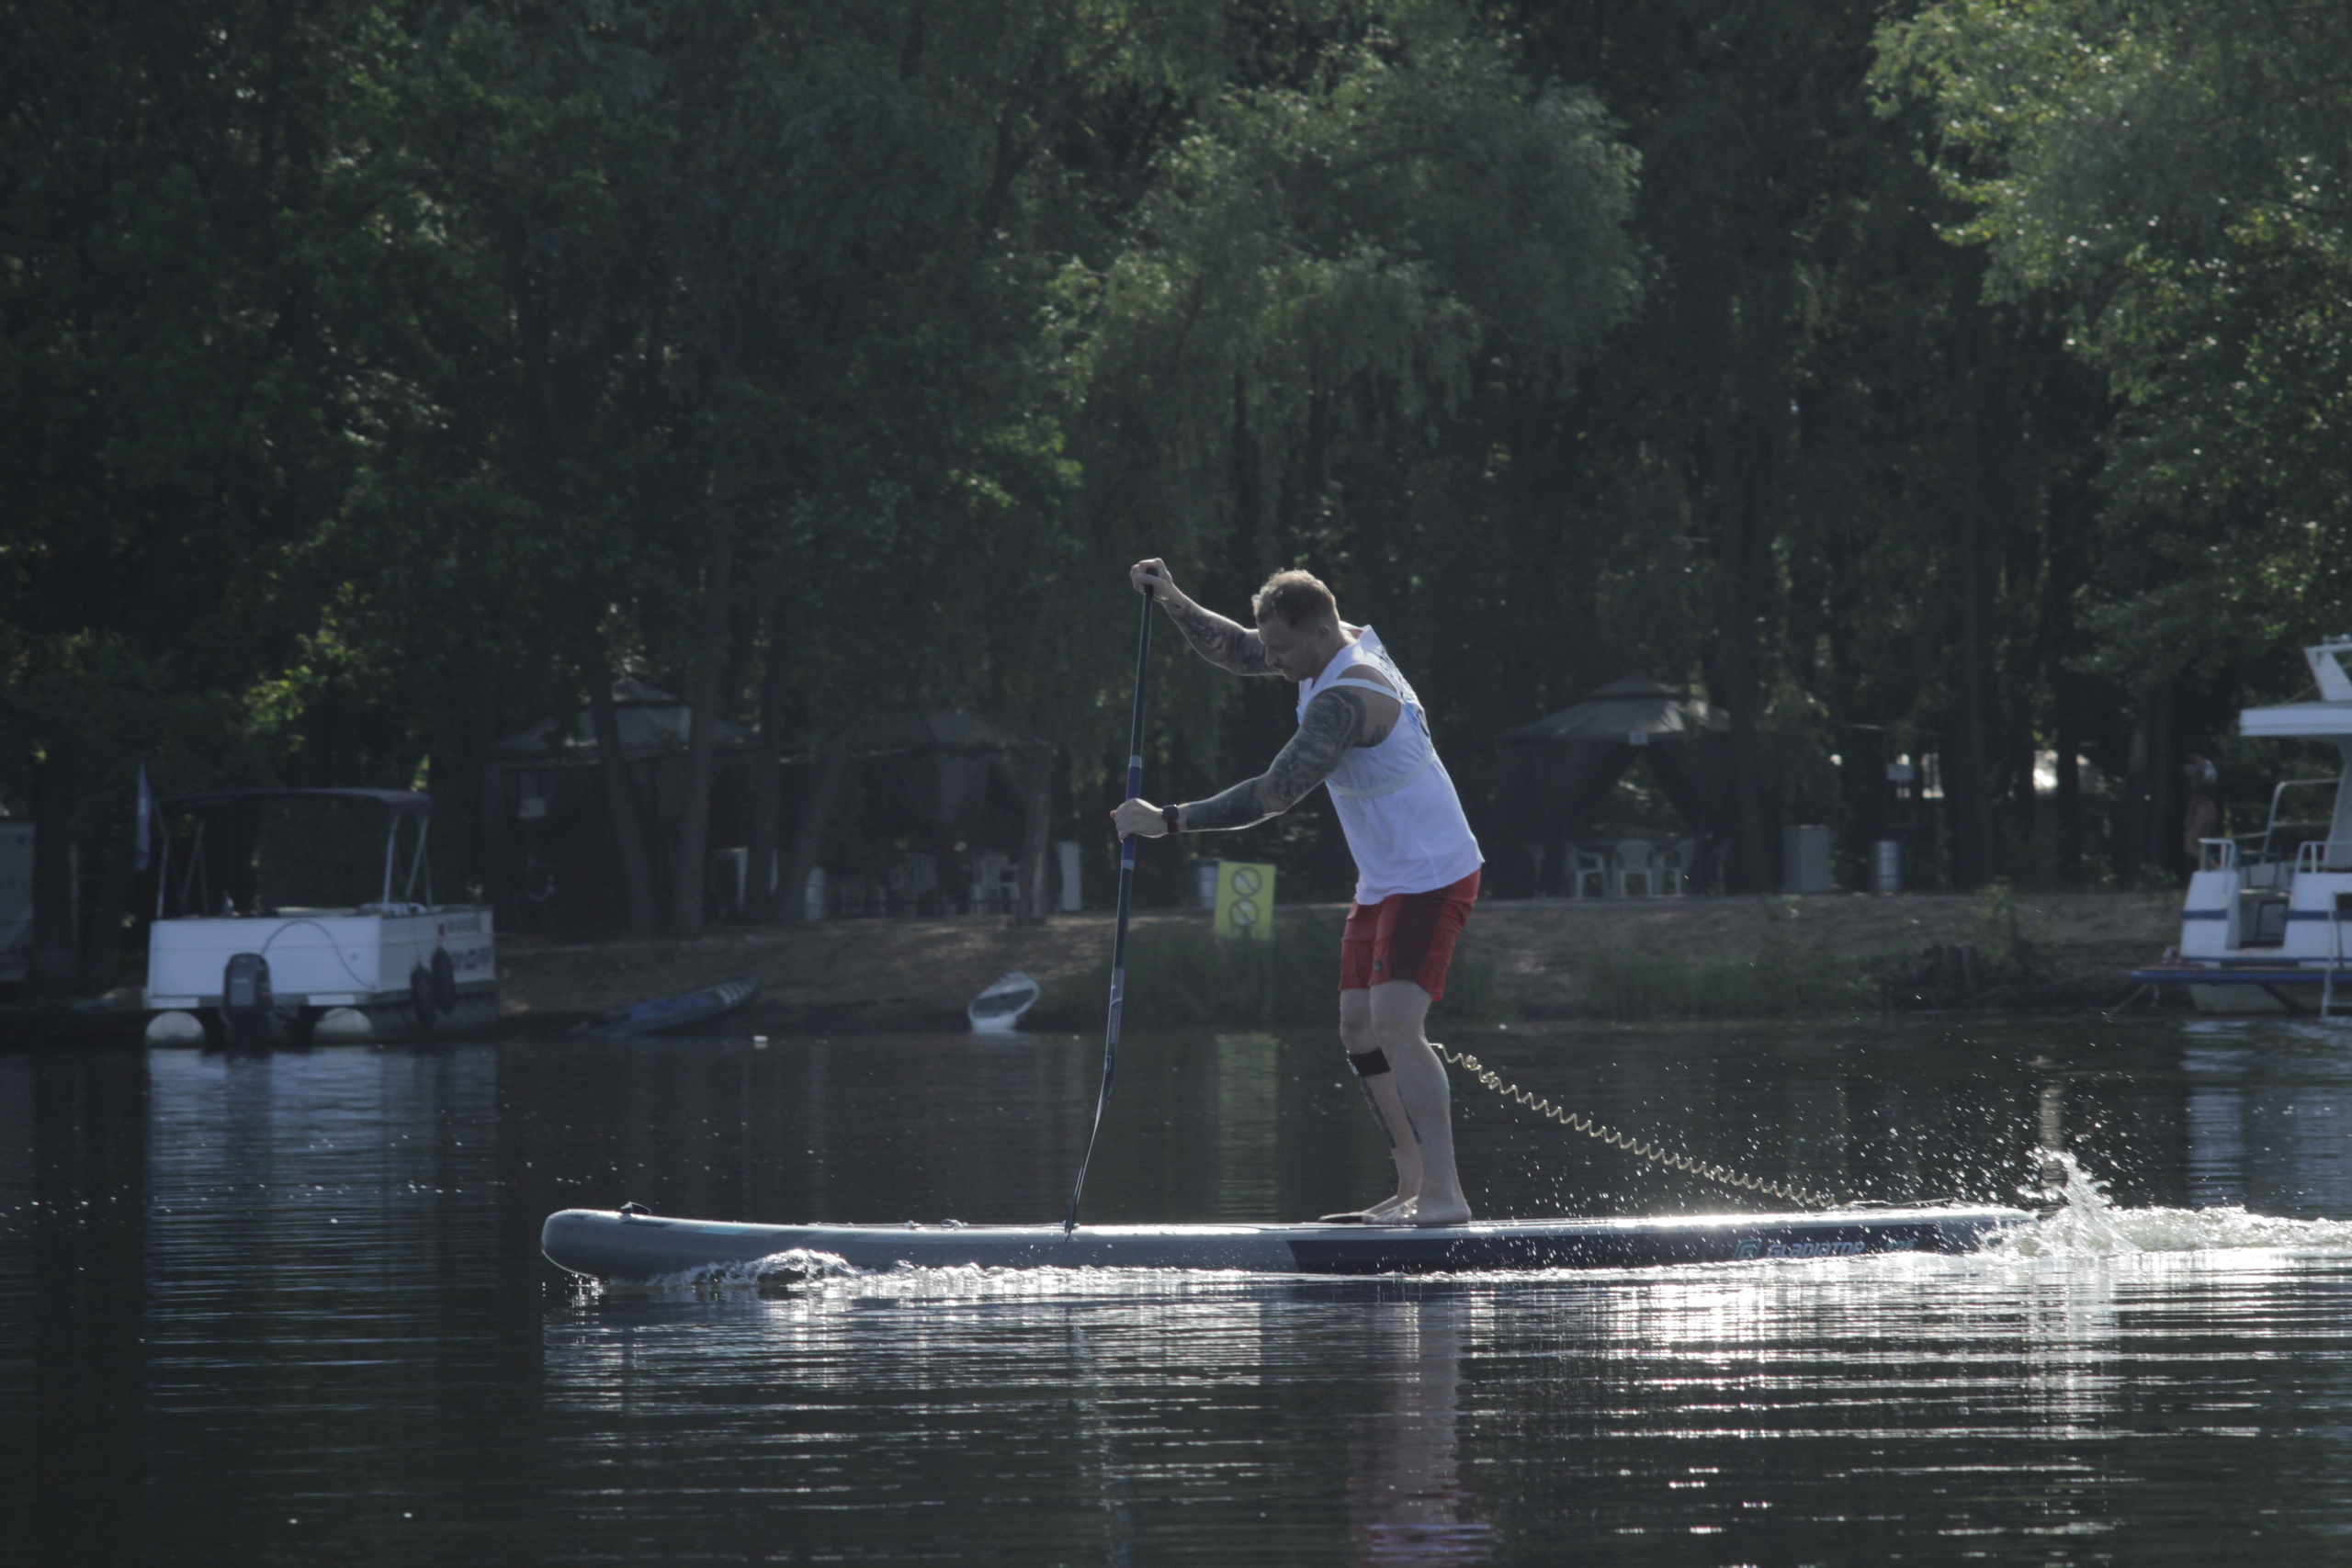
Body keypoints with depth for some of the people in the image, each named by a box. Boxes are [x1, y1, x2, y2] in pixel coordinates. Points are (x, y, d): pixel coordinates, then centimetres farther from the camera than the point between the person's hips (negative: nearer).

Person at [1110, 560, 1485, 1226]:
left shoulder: (1345, 698, -26)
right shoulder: (1346, 644, 5)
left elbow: (1274, 795, -31)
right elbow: (1236, 652, 19)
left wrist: (1169, 820, -28)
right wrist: (1173, 602, 3)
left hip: (1432, 877, -11)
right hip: (1383, 883, 11)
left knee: (1395, 1024, -21)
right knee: (1360, 1029, 8)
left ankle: (1445, 1195, -25)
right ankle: (1414, 1187, 10)